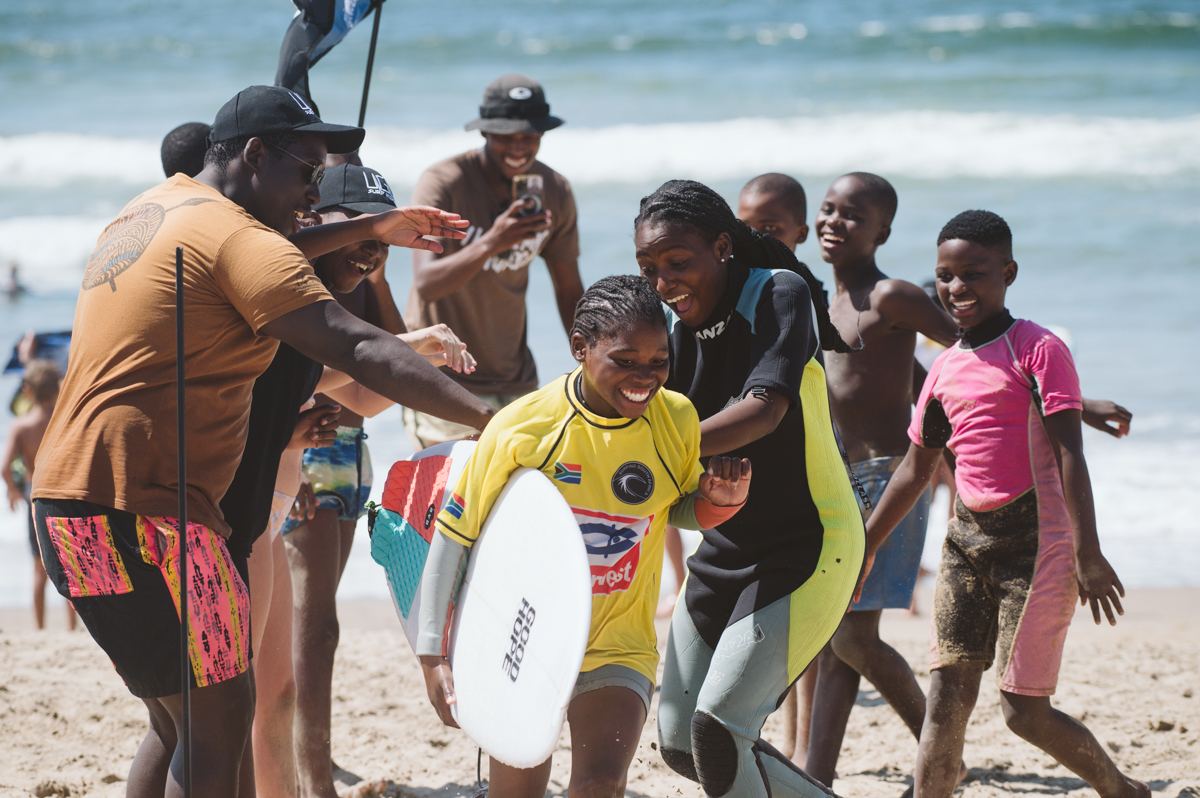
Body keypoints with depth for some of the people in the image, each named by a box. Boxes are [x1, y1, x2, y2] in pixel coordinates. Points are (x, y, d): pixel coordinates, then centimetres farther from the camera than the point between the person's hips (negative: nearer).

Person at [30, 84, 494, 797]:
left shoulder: (157, 205, 18)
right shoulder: (234, 236, -12)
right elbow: (358, 348, -21)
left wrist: (369, 228, 40)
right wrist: (488, 418, -23)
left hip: (71, 498, 10)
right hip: (138, 506, -10)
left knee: (180, 722, 17)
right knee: (219, 717, -8)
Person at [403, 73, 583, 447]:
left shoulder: (555, 192, 1)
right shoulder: (443, 183, -16)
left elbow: (569, 290, 11)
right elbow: (426, 284, -28)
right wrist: (491, 243, -42)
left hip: (514, 380, 5)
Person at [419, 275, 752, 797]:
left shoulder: (677, 420, -9)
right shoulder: (520, 429, -18)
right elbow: (452, 539, -11)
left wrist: (725, 497, -12)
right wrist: (432, 657, -14)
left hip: (618, 649, 1)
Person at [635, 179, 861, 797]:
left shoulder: (780, 294, -16)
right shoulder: (675, 330, 4)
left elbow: (766, 409, -32)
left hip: (808, 544, -8)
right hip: (725, 549, 8)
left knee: (718, 726, -20)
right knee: (679, 742, 8)